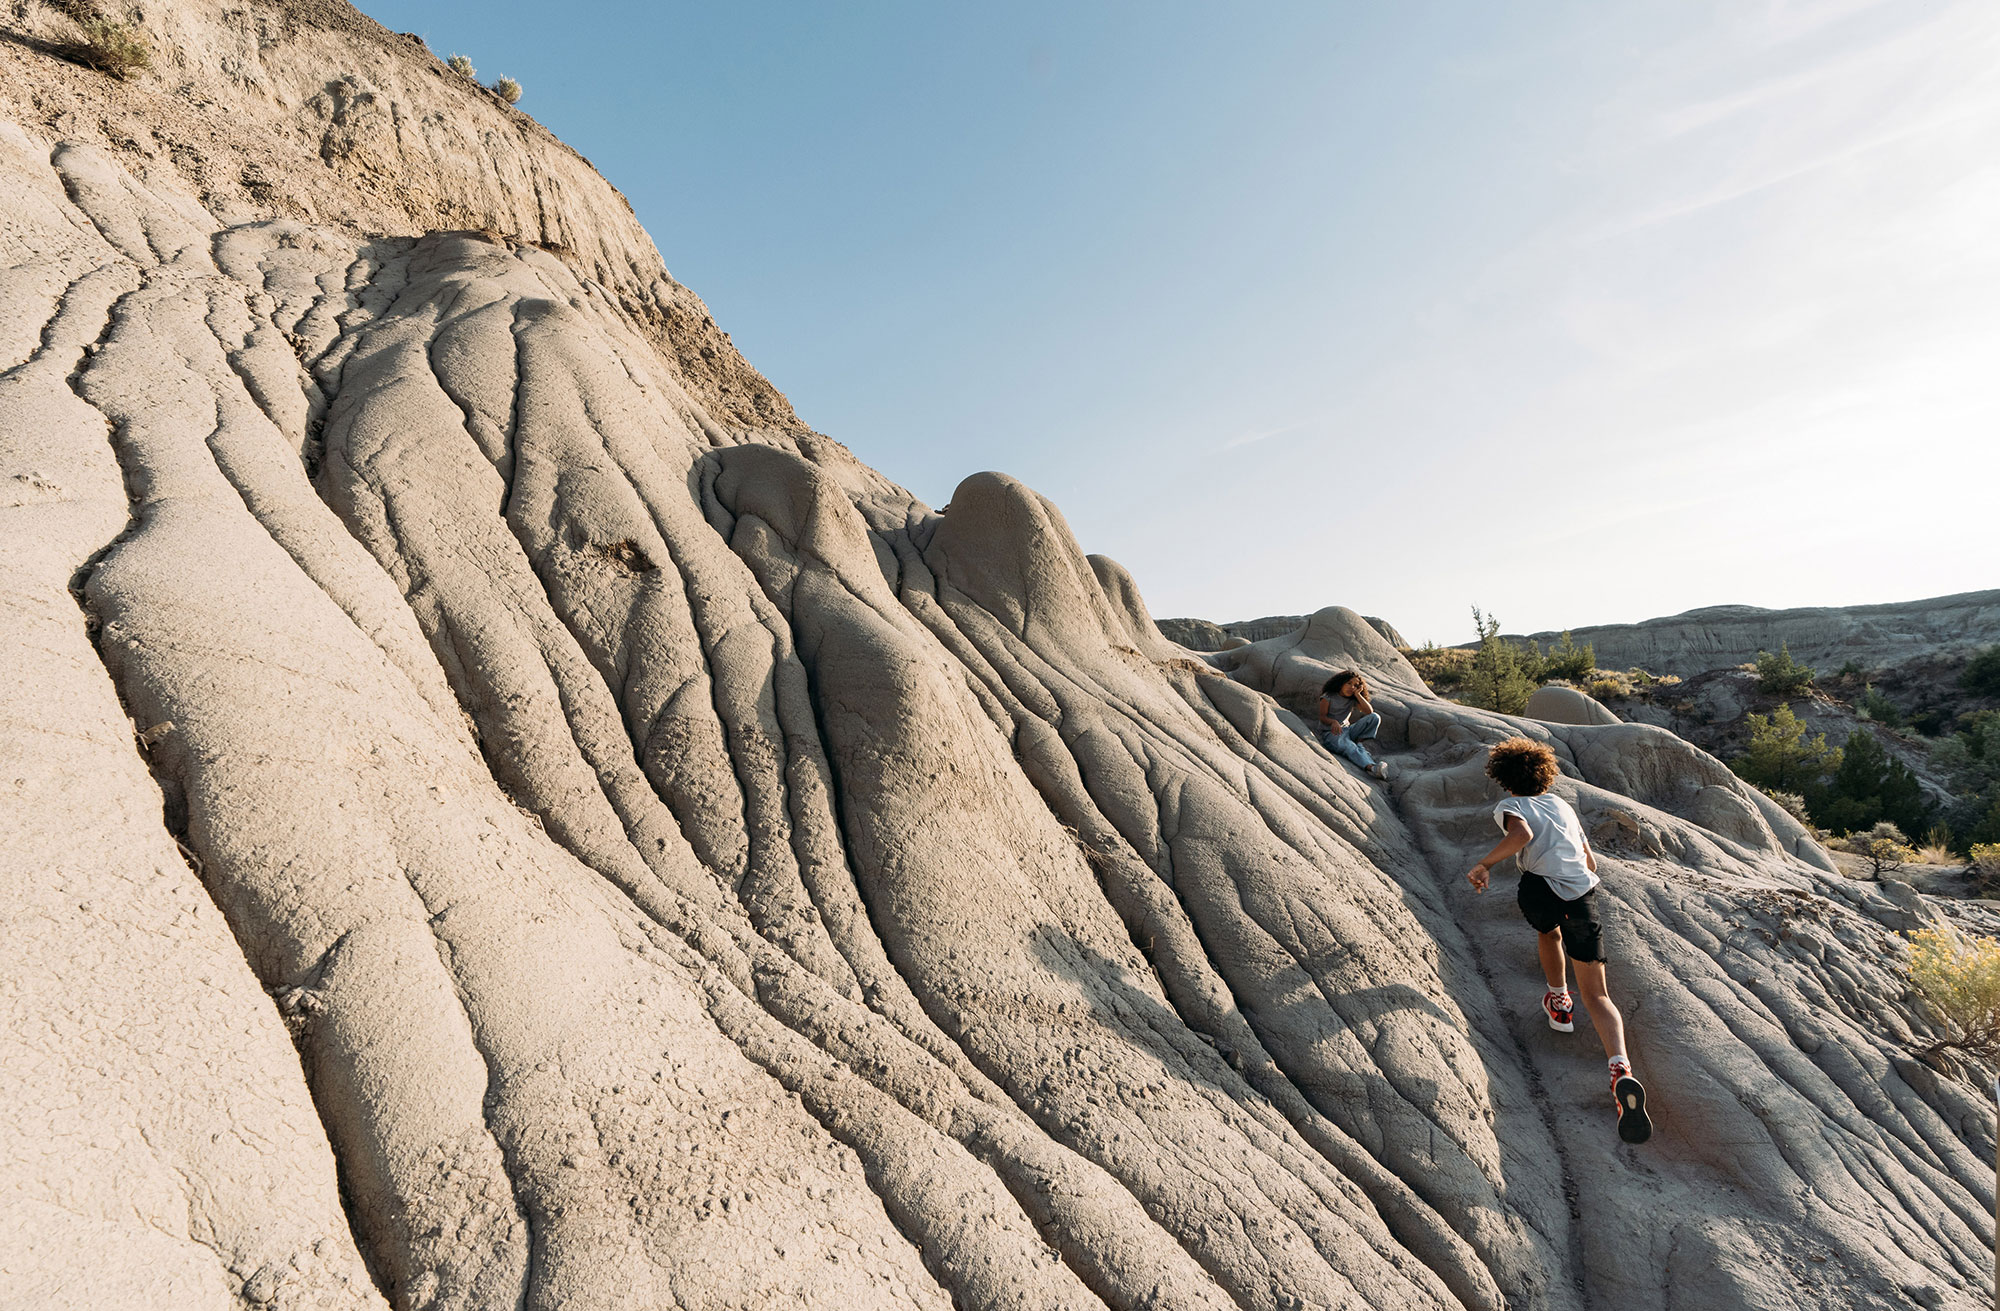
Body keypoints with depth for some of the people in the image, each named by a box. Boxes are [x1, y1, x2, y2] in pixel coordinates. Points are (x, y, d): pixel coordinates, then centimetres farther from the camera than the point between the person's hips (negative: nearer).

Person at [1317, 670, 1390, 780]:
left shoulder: (1353, 700, 14)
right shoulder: (1328, 696, 1)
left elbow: (1369, 711, 0)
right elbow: (1322, 717, -8)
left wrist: (1358, 694, -4)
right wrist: (1333, 722, -31)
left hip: (1347, 730, 6)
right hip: (1330, 733, -6)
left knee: (1375, 717, -11)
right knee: (1349, 747, -39)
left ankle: (1359, 742, -19)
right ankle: (1372, 767, -63)